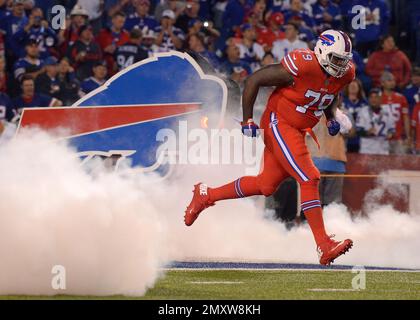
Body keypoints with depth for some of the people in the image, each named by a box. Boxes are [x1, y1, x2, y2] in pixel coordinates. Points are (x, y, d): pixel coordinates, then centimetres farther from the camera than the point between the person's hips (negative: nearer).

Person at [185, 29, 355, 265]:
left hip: (298, 131, 9)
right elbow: (255, 80, -17)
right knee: (309, 179, -18)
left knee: (266, 186, 15)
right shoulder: (301, 66, -26)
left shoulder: (346, 73, -3)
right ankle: (324, 245, -18)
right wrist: (247, 120, -14)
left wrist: (332, 119, 2)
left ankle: (206, 195, 33)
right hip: (279, 124, -9)